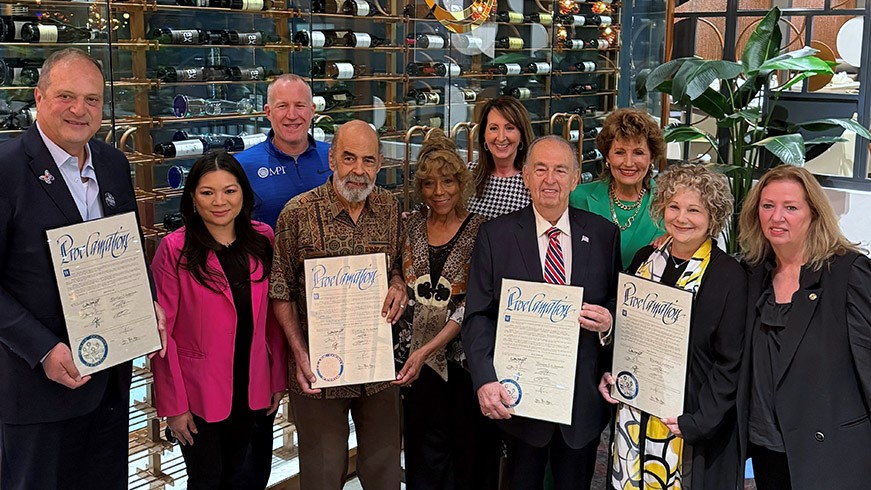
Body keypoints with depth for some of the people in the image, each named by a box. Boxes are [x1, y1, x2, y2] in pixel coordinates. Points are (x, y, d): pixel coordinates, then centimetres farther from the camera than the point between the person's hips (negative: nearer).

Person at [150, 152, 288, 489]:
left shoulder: (262, 240, 0)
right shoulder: (175, 249, -13)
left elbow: (272, 314, 5)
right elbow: (161, 332, -12)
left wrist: (278, 378, 4)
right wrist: (173, 405, -12)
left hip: (251, 388, 4)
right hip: (199, 393, -4)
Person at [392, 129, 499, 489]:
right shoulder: (411, 226, 5)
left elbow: (473, 305, -13)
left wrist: (427, 350, -20)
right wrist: (410, 352, -2)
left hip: (463, 360, -3)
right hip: (416, 363, 3)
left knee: (469, 458, 8)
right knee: (424, 459, 11)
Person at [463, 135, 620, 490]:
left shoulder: (604, 234, 1)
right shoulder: (495, 235, -3)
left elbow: (620, 304, 9)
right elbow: (477, 316, -6)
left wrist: (609, 321, -15)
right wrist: (485, 380, -18)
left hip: (584, 397, 1)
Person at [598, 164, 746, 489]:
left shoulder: (730, 276, -11)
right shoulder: (645, 259, 4)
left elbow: (730, 362, -11)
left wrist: (697, 422, -17)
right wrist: (609, 373, 0)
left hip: (690, 418, -4)